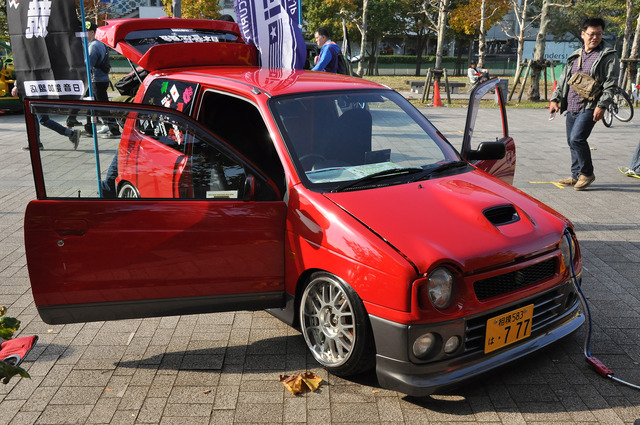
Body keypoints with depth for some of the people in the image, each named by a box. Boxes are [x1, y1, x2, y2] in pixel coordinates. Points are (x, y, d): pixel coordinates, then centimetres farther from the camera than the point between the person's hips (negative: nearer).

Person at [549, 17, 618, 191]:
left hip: (589, 107, -7)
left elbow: (610, 84, -8)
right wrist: (555, 99, 13)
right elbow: (563, 79, 22)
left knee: (577, 138, -18)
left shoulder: (608, 56, -1)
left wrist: (601, 106, -17)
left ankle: (587, 173, -1)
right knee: (572, 141, 9)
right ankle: (576, 175, 21)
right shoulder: (575, 56, 17)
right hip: (571, 106, 7)